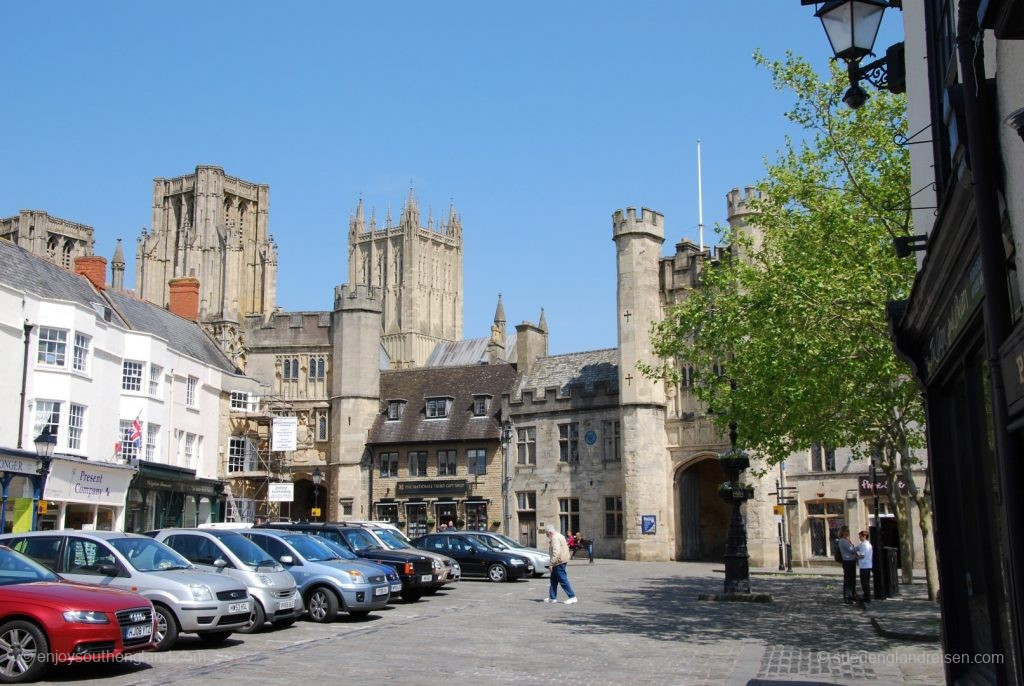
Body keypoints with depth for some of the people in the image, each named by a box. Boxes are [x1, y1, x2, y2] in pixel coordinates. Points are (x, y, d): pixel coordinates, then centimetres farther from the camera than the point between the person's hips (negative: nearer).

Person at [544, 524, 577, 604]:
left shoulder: (555, 538, -17)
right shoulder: (559, 536, 17)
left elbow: (556, 552, -26)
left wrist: (552, 564, -25)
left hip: (559, 562, -11)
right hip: (562, 561, 11)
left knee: (563, 580, -8)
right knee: (554, 579, 16)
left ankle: (572, 597, -8)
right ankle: (552, 597, 22)